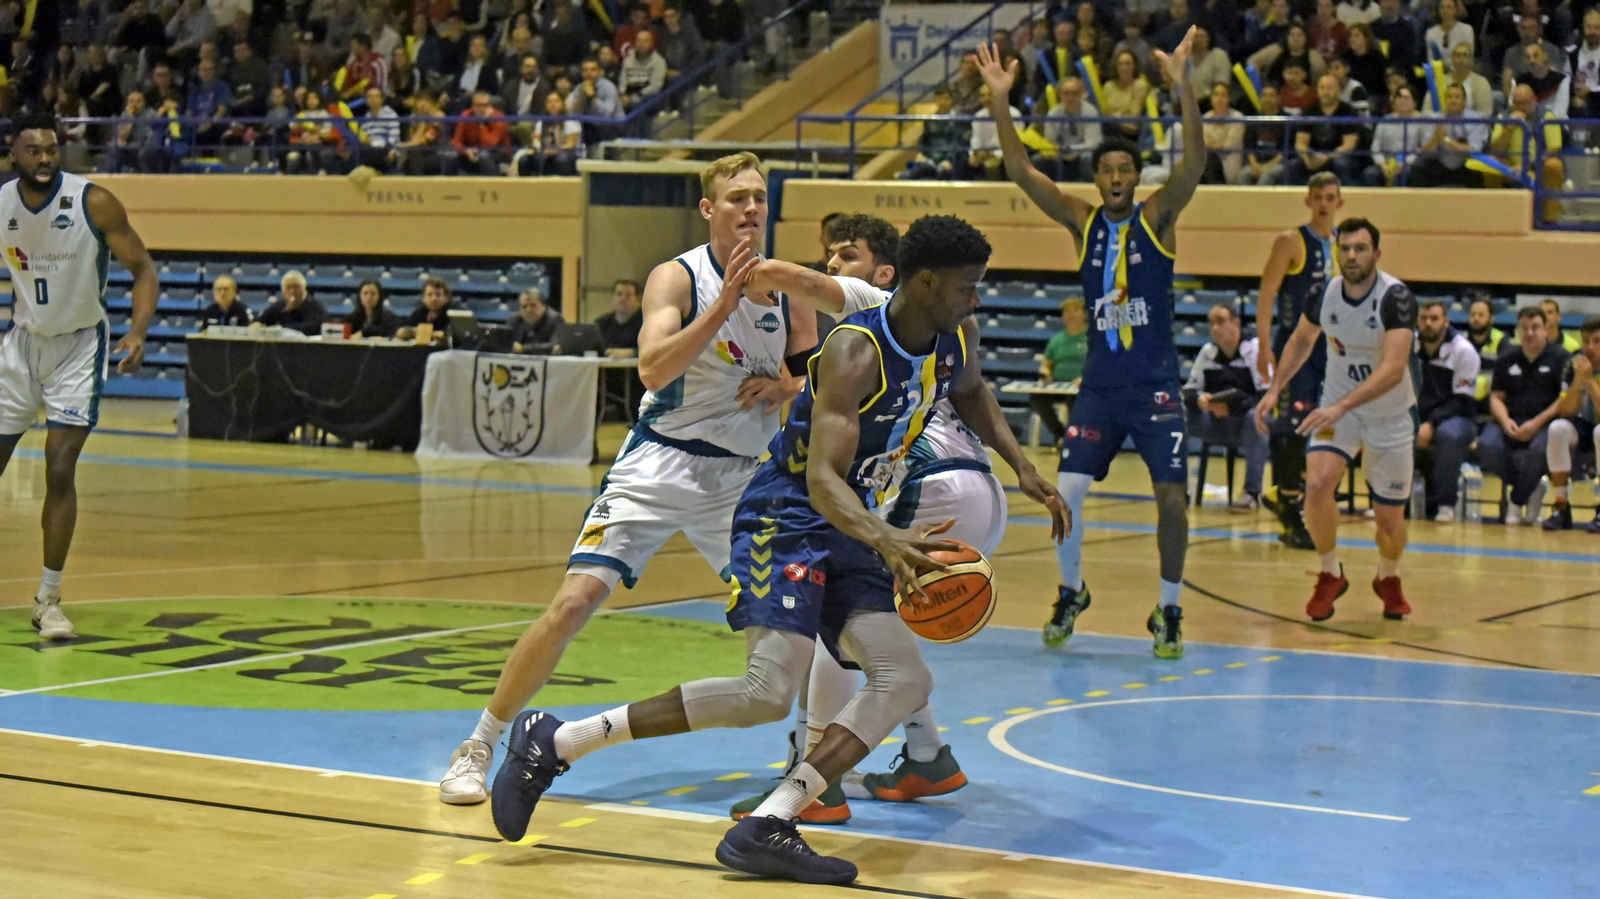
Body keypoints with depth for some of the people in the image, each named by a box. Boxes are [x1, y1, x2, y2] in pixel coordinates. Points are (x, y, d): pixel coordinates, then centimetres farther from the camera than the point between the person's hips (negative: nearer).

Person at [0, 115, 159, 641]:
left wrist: (137, 333, -27)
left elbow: (143, 269, -12)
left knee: (60, 470, -12)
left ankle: (49, 599, -1)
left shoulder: (94, 202, -18)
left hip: (79, 345, -3)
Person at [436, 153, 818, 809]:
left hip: (738, 478, 5)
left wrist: (781, 388, -6)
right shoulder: (678, 277, -10)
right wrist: (723, 304, -33)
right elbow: (653, 368, -26)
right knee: (574, 602, -15)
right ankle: (478, 749, -4)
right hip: (659, 465, -5)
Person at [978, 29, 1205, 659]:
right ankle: (1071, 593, 17)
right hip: (1099, 386, 2)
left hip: (1155, 387, -2)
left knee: (1172, 498, -8)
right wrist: (1000, 101, -18)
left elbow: (1194, 163, -20)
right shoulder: (1082, 221, 3)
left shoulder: (1158, 217, -3)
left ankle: (1168, 612, 11)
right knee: (1065, 493, -8)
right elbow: (1021, 173, -7)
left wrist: (1182, 85, -33)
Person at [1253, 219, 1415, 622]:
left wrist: (1340, 407, -46)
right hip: (1337, 409, 2)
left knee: (1390, 521, 4)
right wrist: (1275, 389, 2)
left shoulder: (1396, 297, -25)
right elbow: (1301, 340, 12)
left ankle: (1388, 580, 39)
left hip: (1389, 416, -2)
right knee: (1317, 483, -24)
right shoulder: (1324, 292, -10)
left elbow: (1393, 369, -36)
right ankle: (1330, 575, 0)